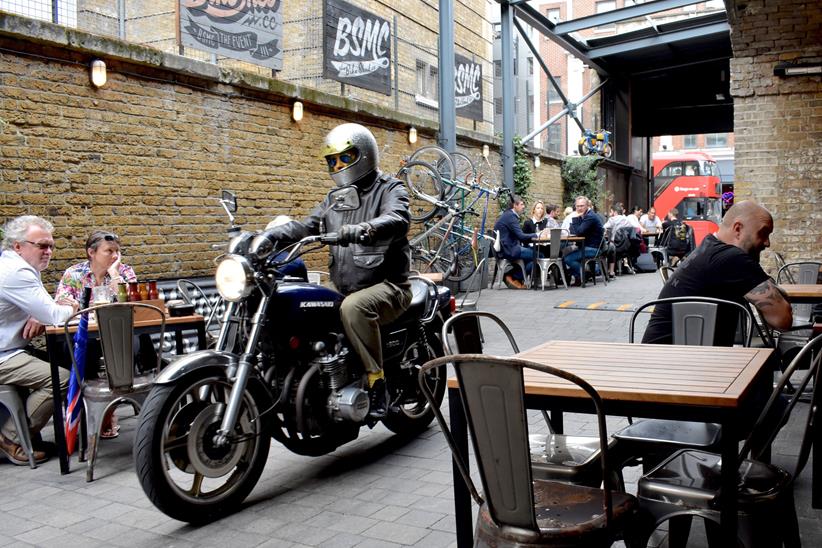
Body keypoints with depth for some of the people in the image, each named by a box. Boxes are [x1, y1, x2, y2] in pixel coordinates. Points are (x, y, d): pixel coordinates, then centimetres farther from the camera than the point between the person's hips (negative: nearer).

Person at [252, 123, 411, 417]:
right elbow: (307, 225, 8)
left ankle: (377, 382, -27)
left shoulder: (390, 188, -1)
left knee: (354, 307, -36)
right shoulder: (334, 199, 21)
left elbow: (398, 220, -23)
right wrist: (271, 234, -11)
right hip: (344, 290, 7)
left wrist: (363, 230, -42)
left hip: (387, 285, -7)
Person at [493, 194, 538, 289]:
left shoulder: (508, 215, 18)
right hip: (508, 250, -10)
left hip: (508, 247, 10)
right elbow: (520, 236, -20)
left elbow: (519, 236, 20)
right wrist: (536, 234, -9)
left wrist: (533, 236, 8)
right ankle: (513, 277, -3)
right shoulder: (511, 216, -14)